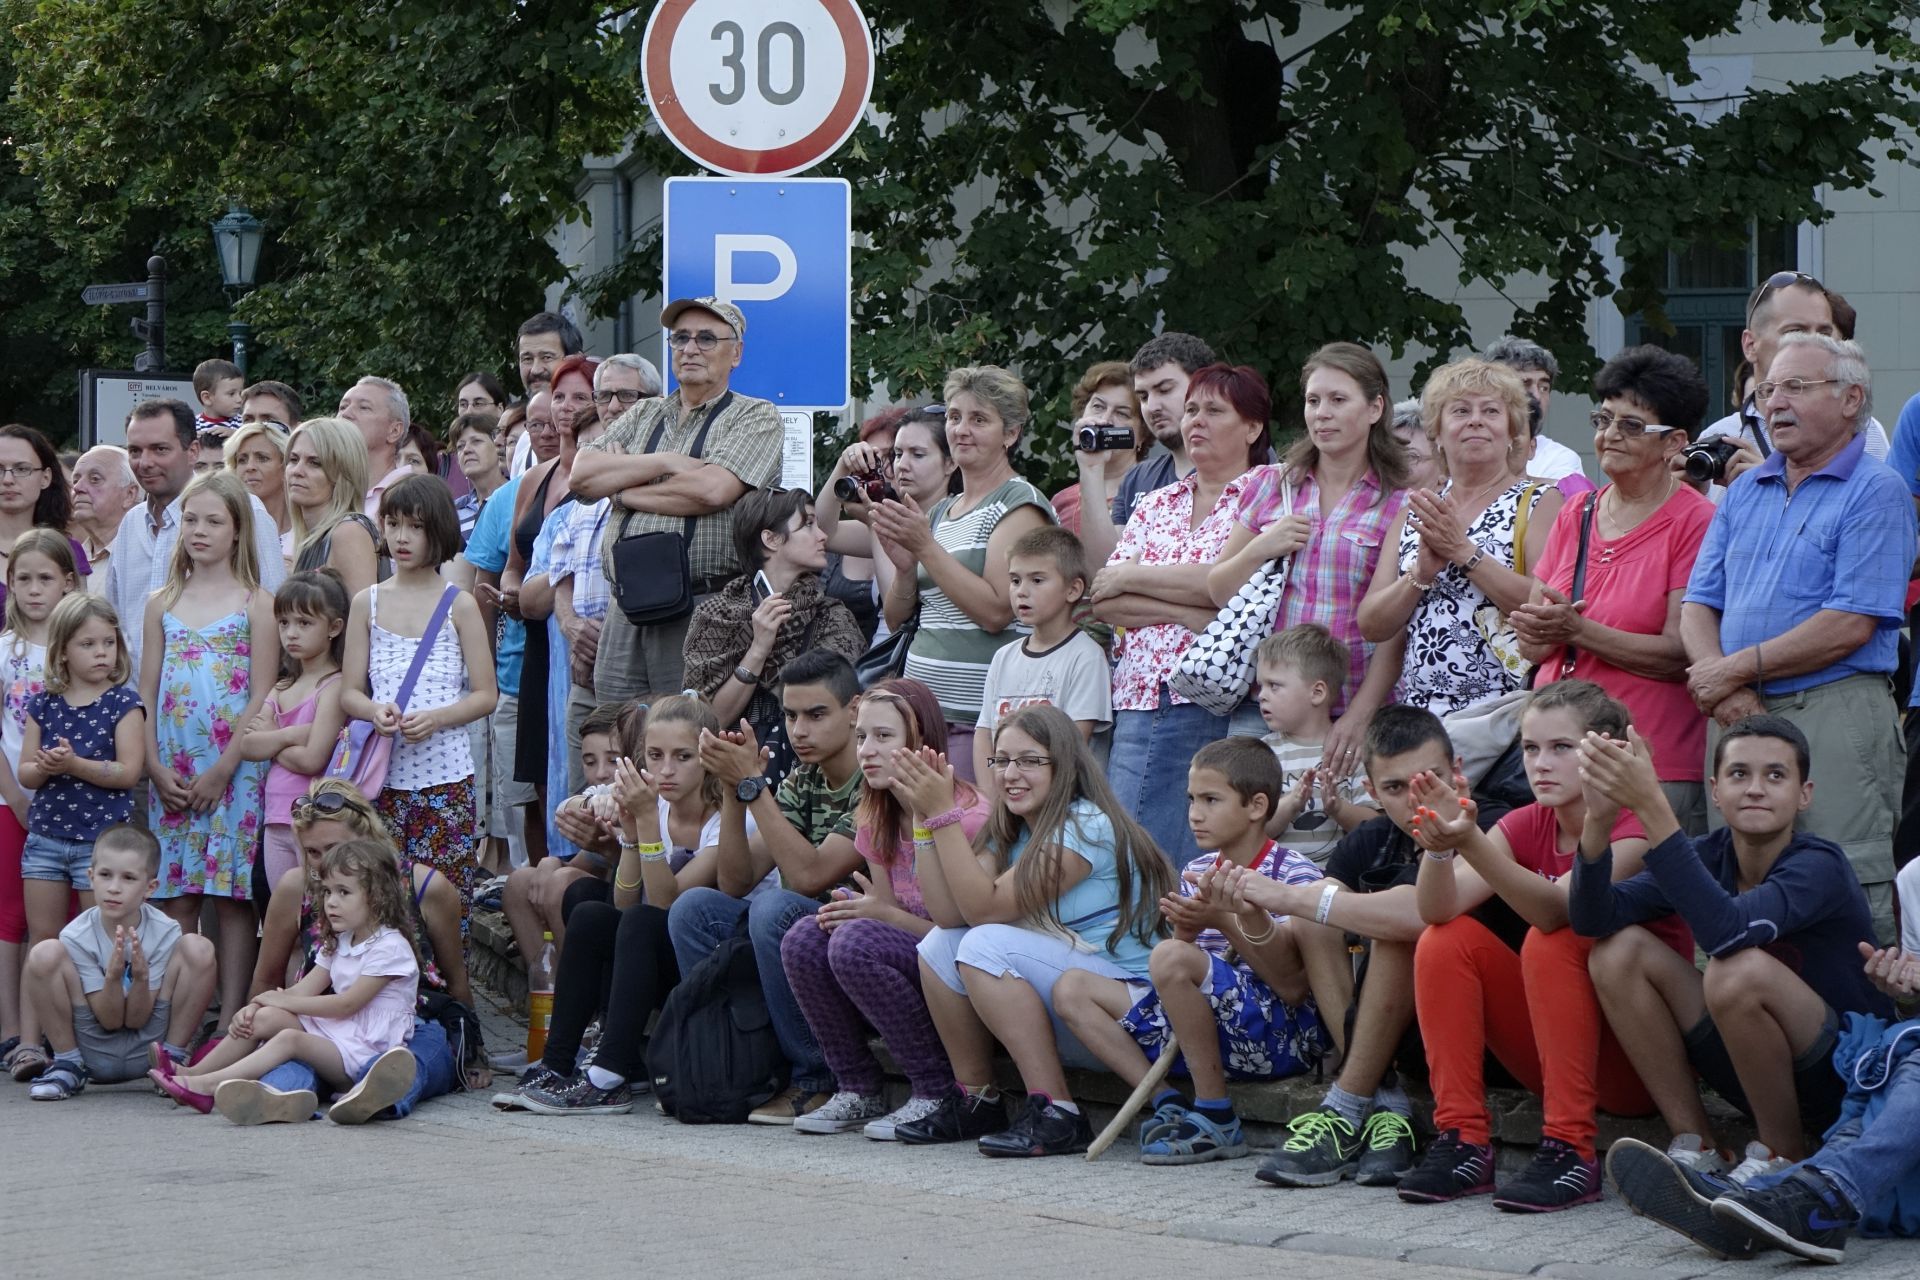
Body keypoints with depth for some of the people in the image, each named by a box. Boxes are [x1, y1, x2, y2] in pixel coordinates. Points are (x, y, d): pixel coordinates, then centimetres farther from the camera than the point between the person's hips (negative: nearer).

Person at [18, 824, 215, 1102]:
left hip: (146, 1047, 0)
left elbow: (137, 1020, -11)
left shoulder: (164, 932, -12)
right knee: (46, 954, -23)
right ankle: (68, 1065, -3)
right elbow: (110, 1021, -13)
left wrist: (141, 977, -32)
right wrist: (113, 977, -33)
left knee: (198, 949, -18)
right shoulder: (77, 937, -14)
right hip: (95, 1051, 0)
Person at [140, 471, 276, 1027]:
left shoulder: (256, 604, 0)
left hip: (234, 768, -4)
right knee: (175, 897, 3)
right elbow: (146, 693, 10)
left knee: (232, 896, -3)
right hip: (172, 774, 4)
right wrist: (157, 768, -2)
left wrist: (222, 770, -11)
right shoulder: (163, 604, 12)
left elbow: (261, 697, -5)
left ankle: (231, 1019, -1)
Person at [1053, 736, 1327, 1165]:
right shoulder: (1196, 874, 12)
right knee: (1072, 988, 2)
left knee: (1170, 957, -32)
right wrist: (1186, 927, -16)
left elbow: (1292, 988, -17)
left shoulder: (1295, 875, -8)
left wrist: (1228, 921, -25)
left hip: (1282, 1035, -8)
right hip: (1207, 1029, 8)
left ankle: (1217, 1120, -21)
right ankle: (1170, 1104, -10)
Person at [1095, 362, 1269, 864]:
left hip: (1220, 707, -5)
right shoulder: (1155, 505, 19)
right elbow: (1104, 601, 8)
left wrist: (1131, 577, -3)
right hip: (1139, 704, 5)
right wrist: (1195, 615, -7)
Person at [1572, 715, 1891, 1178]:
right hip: (1760, 1077, 6)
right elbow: (1593, 917, -14)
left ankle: (1782, 1157, -10)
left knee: (1739, 971, -33)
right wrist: (1599, 816, -32)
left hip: (1847, 1083, -6)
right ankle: (1696, 1150, -2)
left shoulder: (1819, 866, -20)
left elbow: (1726, 930, -40)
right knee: (1619, 949, -8)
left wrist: (1650, 806, -44)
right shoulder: (1710, 856, -2)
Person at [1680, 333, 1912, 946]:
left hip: (1834, 716, -6)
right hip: (1738, 716, 7)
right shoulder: (1744, 494, 19)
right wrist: (1725, 691, -7)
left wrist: (1738, 669, -9)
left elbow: (1850, 625, -13)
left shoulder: (1875, 492, -3)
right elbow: (1698, 607, 13)